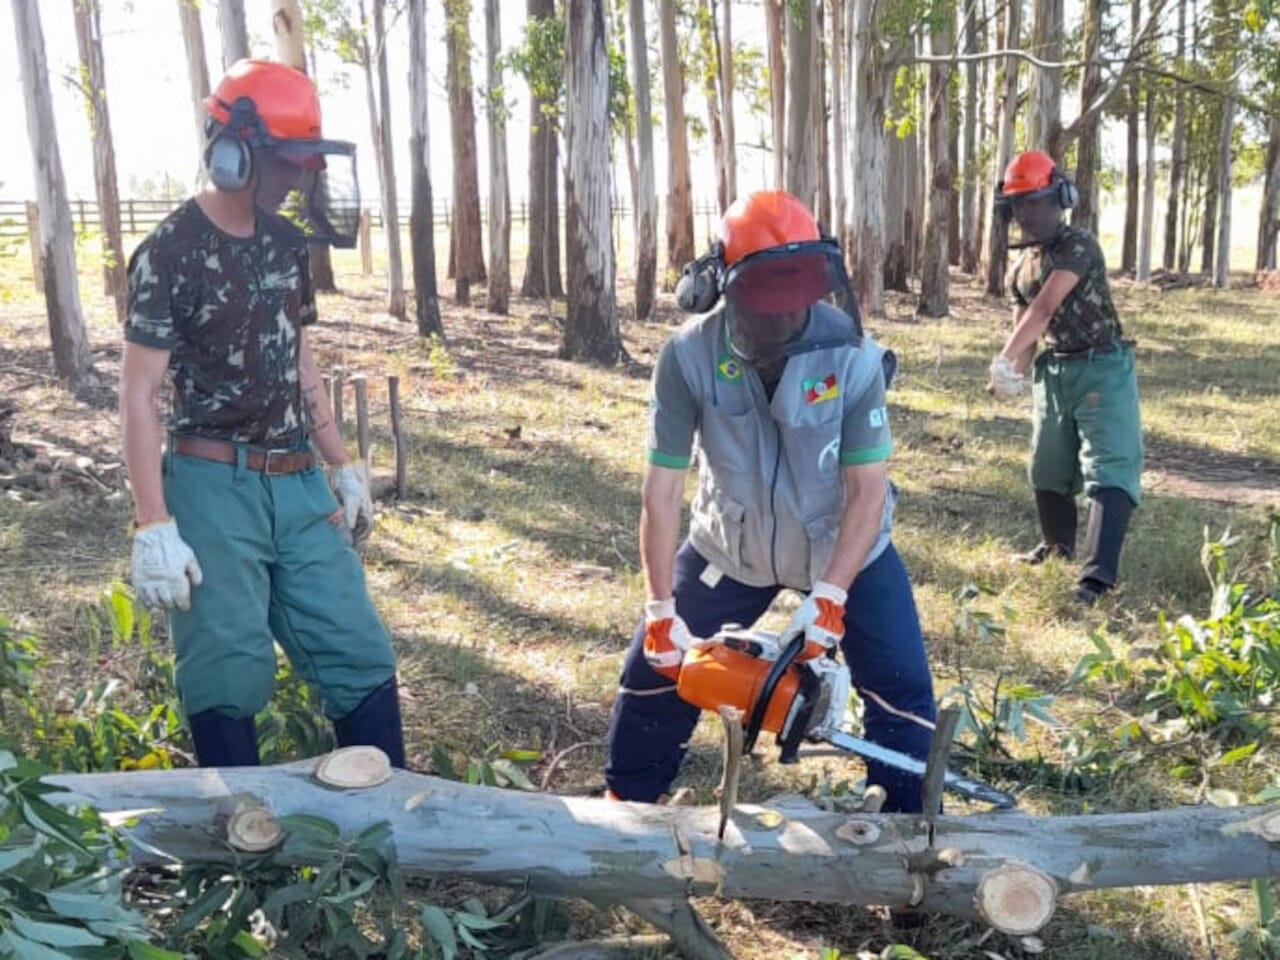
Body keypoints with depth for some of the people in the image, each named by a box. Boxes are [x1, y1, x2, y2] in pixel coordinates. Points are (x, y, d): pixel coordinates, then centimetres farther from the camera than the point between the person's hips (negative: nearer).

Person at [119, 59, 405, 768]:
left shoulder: (285, 243, 10)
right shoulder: (171, 254, -10)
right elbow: (138, 397, -11)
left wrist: (342, 466, 17)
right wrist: (153, 527, -17)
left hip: (297, 484, 7)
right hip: (214, 488, -6)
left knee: (358, 654, 8)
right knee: (228, 681, 1)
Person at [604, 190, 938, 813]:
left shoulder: (853, 357, -26)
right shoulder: (688, 357, -24)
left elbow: (867, 491, -20)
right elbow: (662, 491, -18)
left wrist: (828, 597, -27)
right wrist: (661, 611, -17)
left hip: (843, 549, -1)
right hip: (729, 545, 1)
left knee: (903, 693, -6)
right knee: (654, 670, 7)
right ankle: (625, 806, 31)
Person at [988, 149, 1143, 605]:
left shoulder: (1079, 246, -15)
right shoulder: (1021, 267, 10)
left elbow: (1045, 308, -25)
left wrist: (1002, 359, -31)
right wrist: (1014, 374, -8)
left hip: (1102, 367, -8)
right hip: (1055, 370, 8)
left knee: (1108, 468, -15)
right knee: (1047, 464, 18)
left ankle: (1098, 573, -24)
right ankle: (1058, 543, 40)